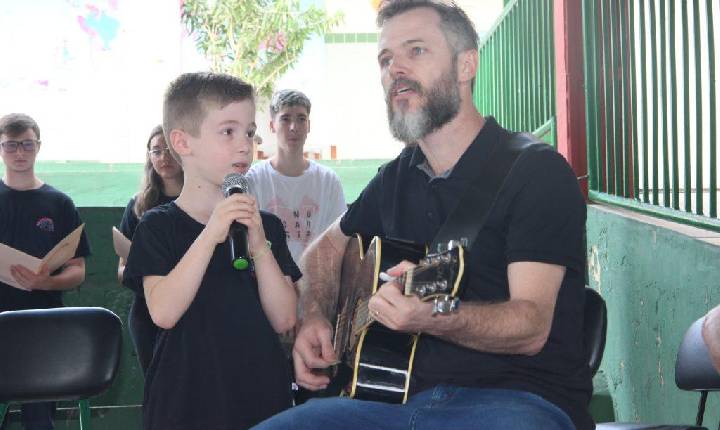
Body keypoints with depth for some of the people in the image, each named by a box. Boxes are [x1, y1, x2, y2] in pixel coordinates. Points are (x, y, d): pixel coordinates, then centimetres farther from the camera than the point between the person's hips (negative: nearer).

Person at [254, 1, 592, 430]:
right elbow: (328, 246, 33)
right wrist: (314, 318, 13)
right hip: (406, 394, 6)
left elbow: (532, 327, -16)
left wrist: (433, 317, -35)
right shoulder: (397, 178, 15)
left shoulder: (538, 171, -6)